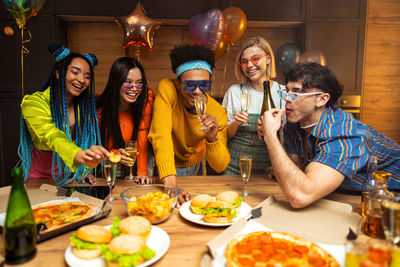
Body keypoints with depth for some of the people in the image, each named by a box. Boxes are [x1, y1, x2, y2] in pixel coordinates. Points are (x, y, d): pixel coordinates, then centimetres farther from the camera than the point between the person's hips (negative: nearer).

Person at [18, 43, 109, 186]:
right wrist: (80, 156, -52)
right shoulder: (33, 103, -16)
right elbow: (51, 137, -34)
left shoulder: (83, 107, 0)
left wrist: (84, 170, -5)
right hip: (39, 179, -3)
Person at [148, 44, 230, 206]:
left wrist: (213, 138, -42)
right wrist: (170, 184, -48)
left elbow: (220, 167, -21)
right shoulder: (167, 89, -29)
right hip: (161, 163, -1)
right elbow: (160, 135, -39)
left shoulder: (218, 113, -24)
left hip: (191, 166, 2)